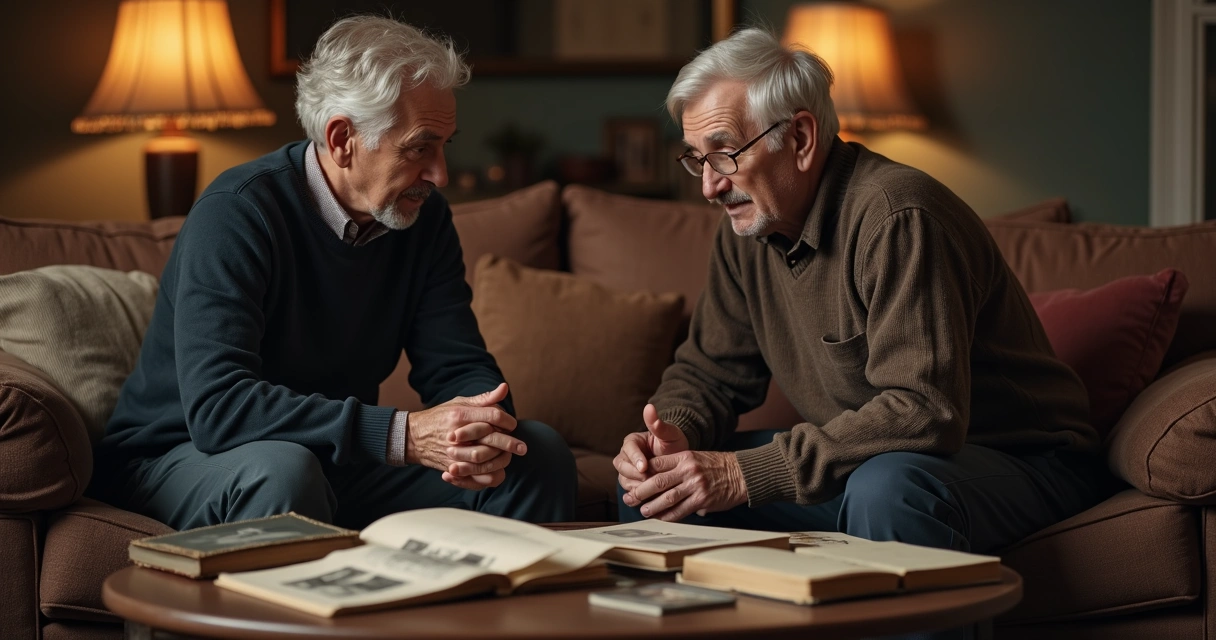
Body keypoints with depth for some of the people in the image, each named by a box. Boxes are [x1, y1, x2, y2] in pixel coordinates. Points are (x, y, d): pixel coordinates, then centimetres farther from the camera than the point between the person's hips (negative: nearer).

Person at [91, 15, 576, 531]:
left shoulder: (423, 217, -1)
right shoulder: (236, 213, -23)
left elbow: (459, 367, -2)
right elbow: (216, 405, -34)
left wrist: (481, 432, -28)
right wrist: (402, 435, -41)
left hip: (338, 459, 6)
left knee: (539, 455, -8)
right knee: (283, 470, -39)